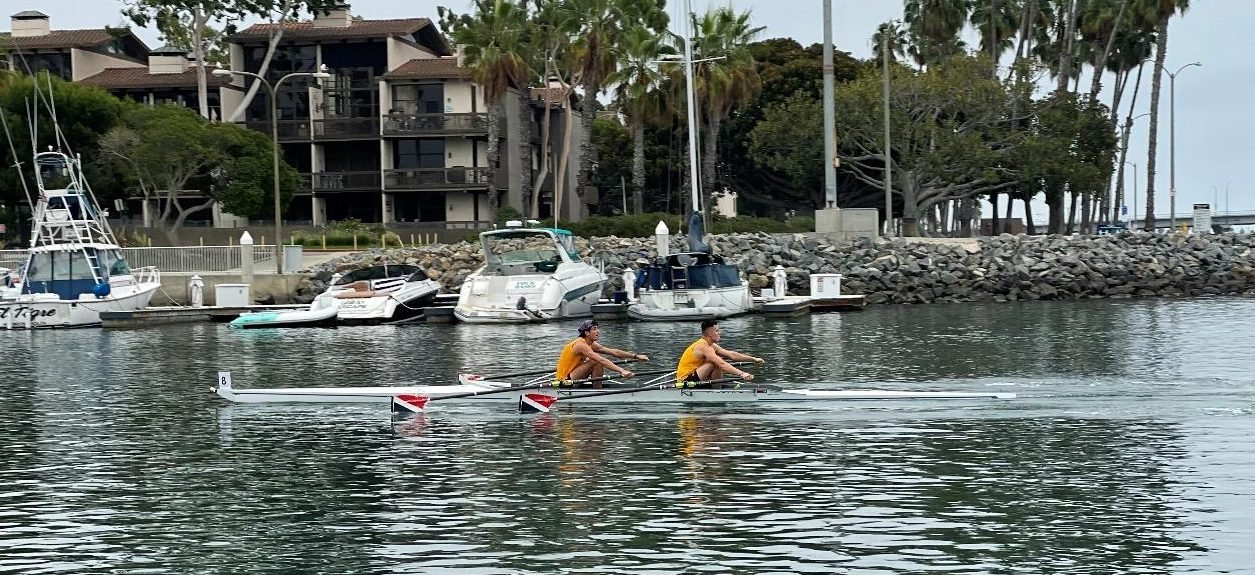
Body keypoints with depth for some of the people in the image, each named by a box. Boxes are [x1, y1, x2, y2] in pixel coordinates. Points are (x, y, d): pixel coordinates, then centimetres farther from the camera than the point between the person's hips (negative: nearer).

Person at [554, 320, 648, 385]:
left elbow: (614, 352, 7)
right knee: (598, 360, -20)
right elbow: (602, 360, -32)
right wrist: (622, 371, -39)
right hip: (565, 379, -10)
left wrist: (636, 356, 2)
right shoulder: (581, 345, -21)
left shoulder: (591, 344, 7)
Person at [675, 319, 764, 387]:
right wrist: (741, 374, -35)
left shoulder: (711, 346, 10)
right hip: (686, 381, -10)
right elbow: (721, 364, -29)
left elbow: (731, 354, 11)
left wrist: (753, 359, 8)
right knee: (717, 363, -22)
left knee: (719, 361, 7)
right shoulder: (703, 346, -20)